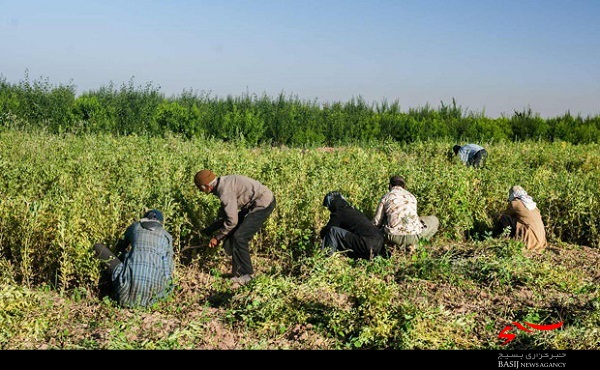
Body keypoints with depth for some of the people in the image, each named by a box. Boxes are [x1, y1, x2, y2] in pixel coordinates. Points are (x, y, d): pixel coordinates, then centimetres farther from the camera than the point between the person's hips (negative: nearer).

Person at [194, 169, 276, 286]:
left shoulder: (225, 192, -24)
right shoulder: (222, 183, 7)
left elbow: (232, 221, -21)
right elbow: (224, 210, 21)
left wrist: (217, 237, -8)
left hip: (264, 204, -10)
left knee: (239, 237, -11)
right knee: (232, 233, 13)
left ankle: (246, 274, 2)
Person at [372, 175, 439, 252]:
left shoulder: (386, 197, 9)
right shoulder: (411, 195, 18)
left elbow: (376, 221, 8)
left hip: (394, 237, 0)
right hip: (413, 235, 0)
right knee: (434, 220, 27)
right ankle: (412, 243, 6)